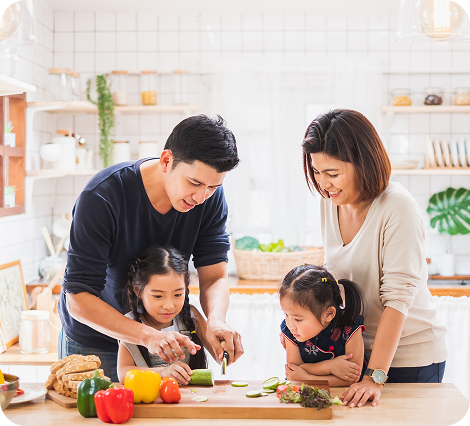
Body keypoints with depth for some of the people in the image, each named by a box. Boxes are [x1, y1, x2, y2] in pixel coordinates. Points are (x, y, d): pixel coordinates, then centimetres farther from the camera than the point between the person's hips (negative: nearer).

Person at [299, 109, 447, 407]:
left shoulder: (398, 208, -22)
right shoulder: (331, 201, -1)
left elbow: (398, 296, -24)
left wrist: (375, 376, -26)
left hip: (410, 357, -6)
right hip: (357, 348, 6)